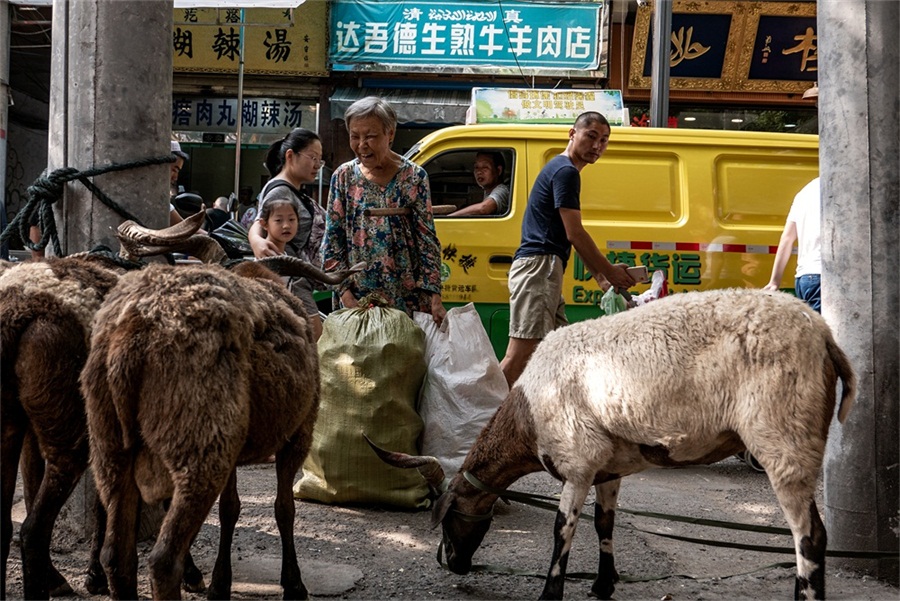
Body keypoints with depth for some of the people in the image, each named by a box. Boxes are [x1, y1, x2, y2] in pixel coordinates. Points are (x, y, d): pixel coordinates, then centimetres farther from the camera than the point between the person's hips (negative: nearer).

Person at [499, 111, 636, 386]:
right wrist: (609, 271, -3)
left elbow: (573, 237, 27)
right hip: (539, 266, -11)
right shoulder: (566, 171, -8)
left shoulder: (559, 169, 25)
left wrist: (600, 276, 21)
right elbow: (575, 234, -12)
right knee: (520, 356, -18)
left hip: (539, 268, 11)